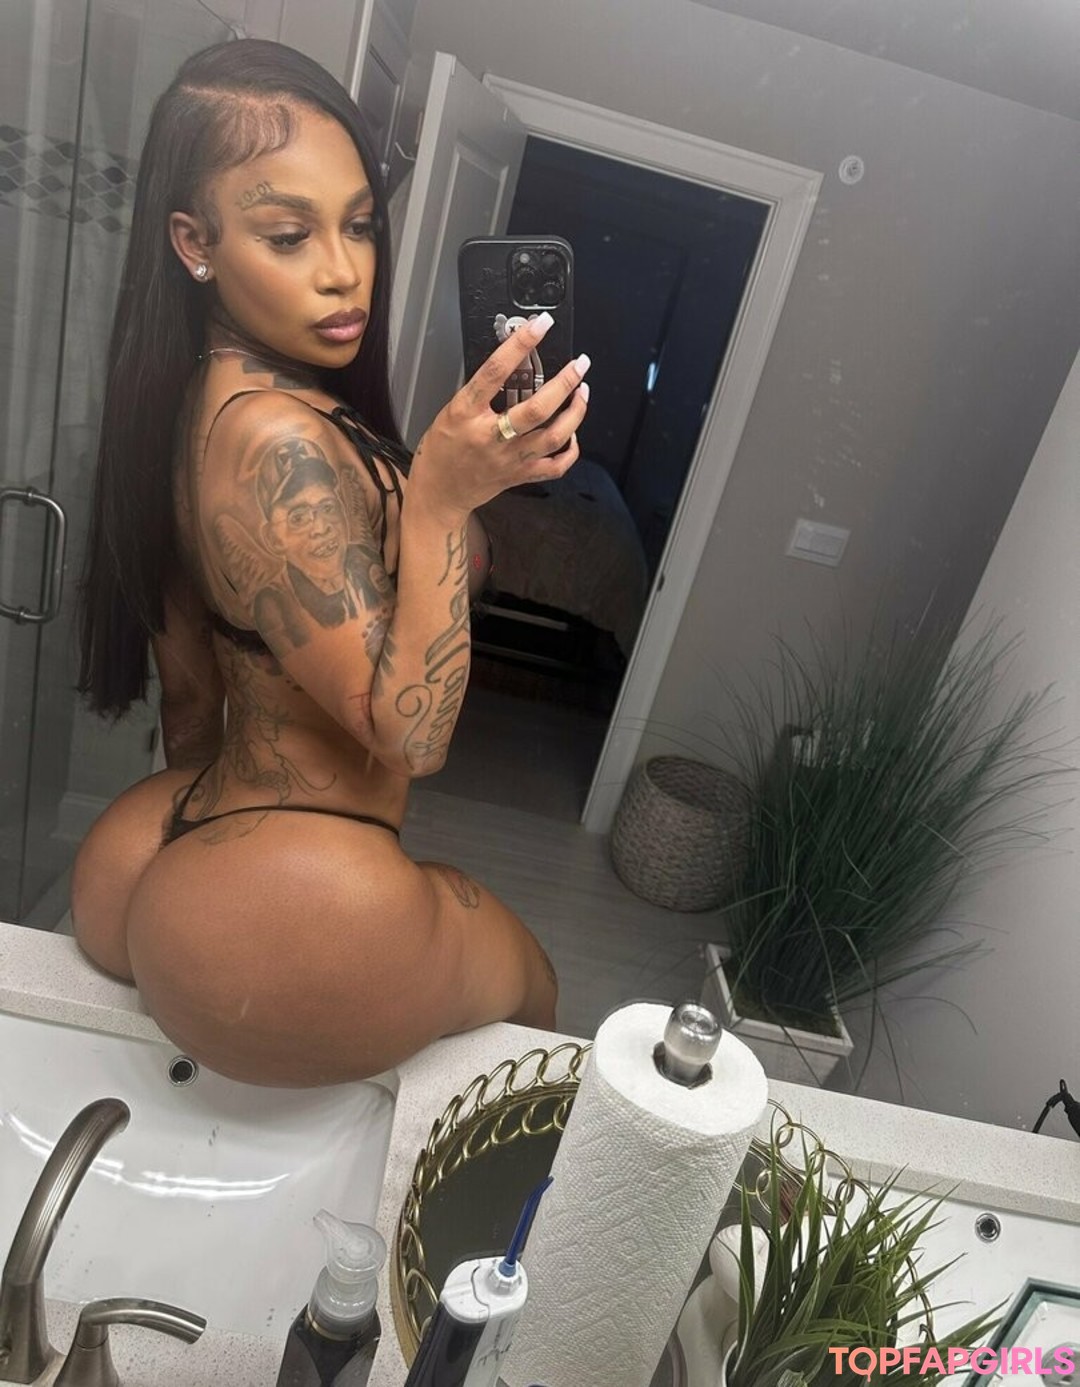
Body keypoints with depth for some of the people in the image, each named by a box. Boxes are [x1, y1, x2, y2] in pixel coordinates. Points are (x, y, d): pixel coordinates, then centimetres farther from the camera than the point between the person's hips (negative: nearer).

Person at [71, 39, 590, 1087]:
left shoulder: (198, 403, 4)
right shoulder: (280, 442, -27)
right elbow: (408, 735, -24)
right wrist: (440, 497, -33)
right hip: (293, 913, -8)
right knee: (531, 988, 22)